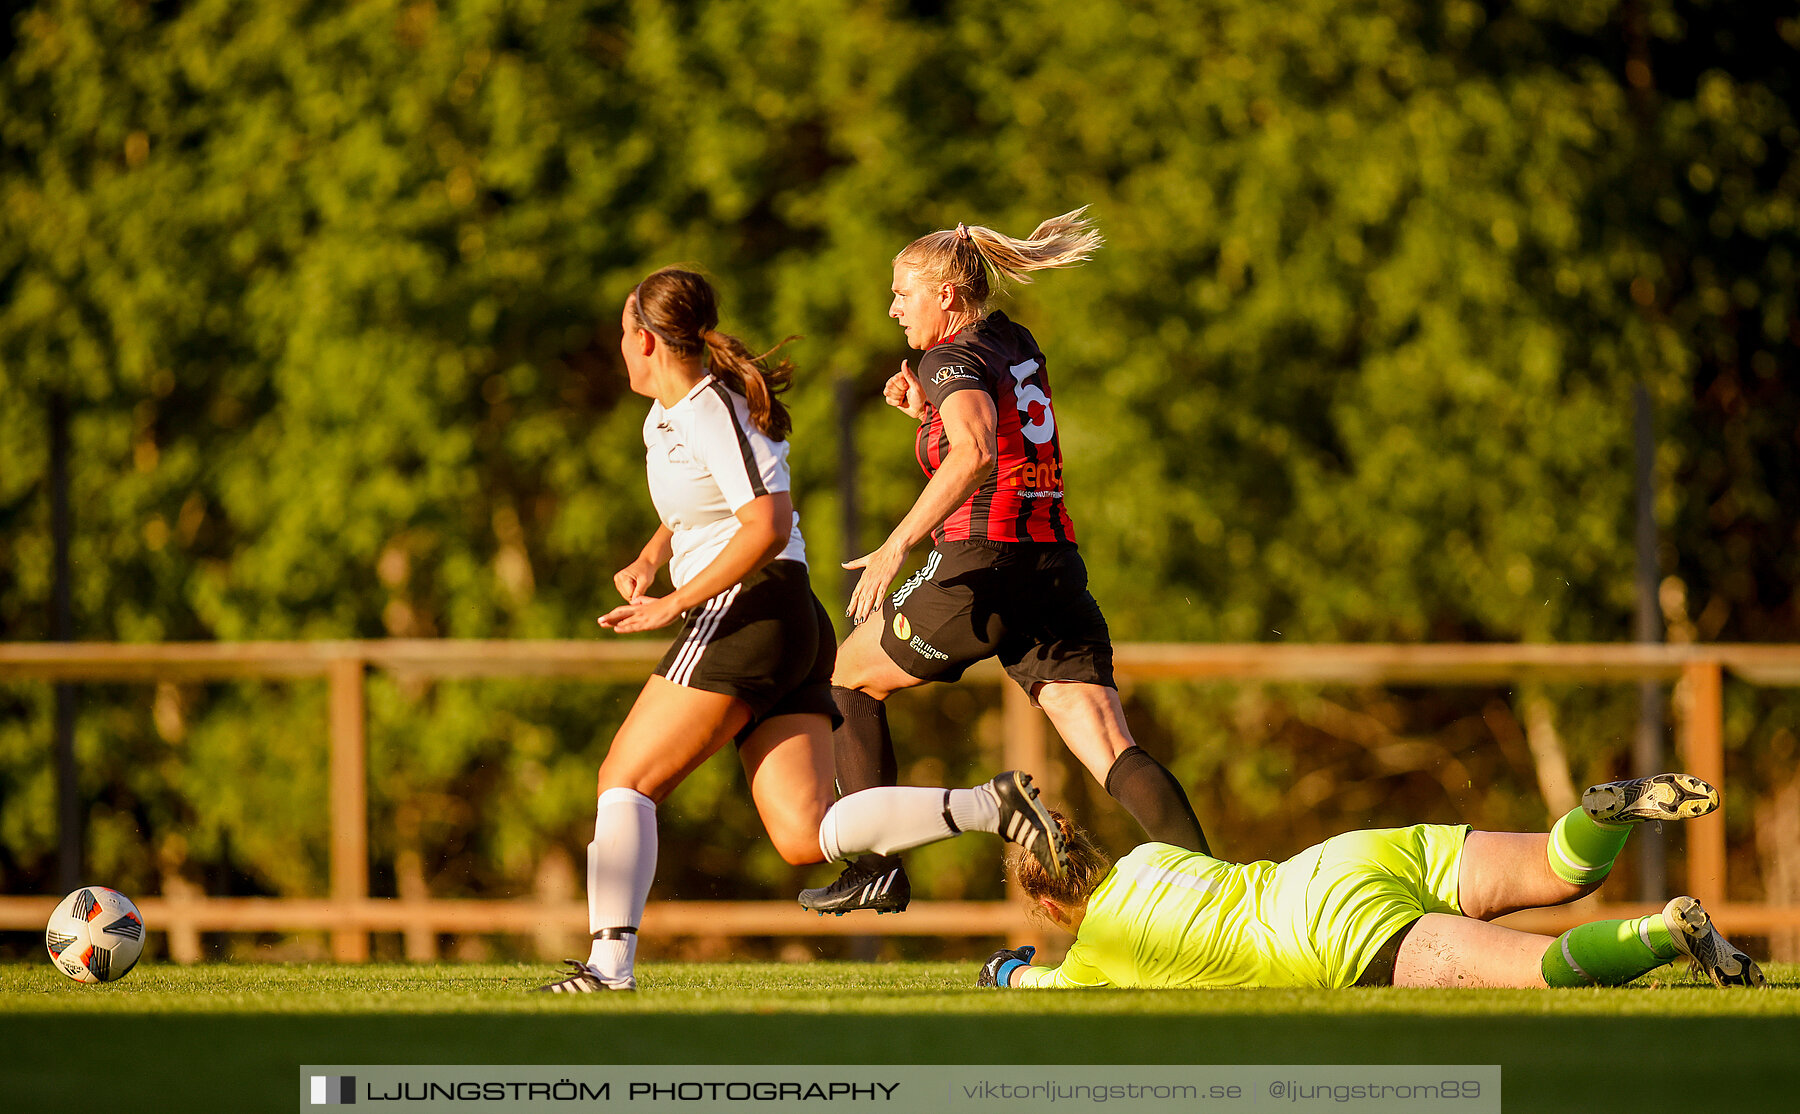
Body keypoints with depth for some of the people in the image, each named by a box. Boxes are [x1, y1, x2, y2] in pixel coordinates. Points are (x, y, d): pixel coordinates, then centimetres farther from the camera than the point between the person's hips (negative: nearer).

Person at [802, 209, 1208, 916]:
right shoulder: (1018, 346, 19)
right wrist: (925, 412, 21)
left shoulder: (954, 360, -6)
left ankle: (876, 871, 10)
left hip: (981, 567, -7)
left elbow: (975, 455, -26)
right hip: (1055, 562, 7)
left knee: (849, 678, 16)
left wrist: (897, 545, -29)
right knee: (1112, 752, -6)